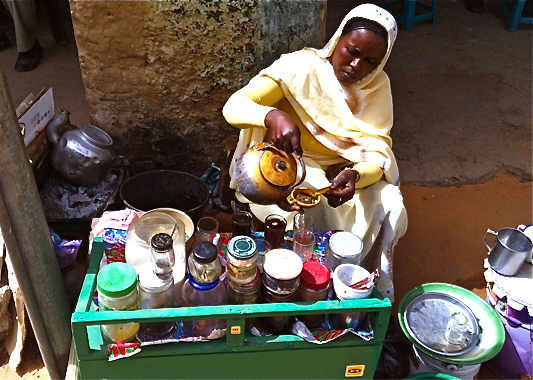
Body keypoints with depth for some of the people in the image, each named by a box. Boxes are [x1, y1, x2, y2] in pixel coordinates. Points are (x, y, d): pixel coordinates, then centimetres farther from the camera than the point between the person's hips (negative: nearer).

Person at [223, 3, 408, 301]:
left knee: (389, 207, -21)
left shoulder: (378, 85, -7)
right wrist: (273, 116, -46)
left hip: (343, 172, 4)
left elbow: (378, 152, -13)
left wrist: (356, 175, -38)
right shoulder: (301, 67, -17)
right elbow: (233, 107, -24)